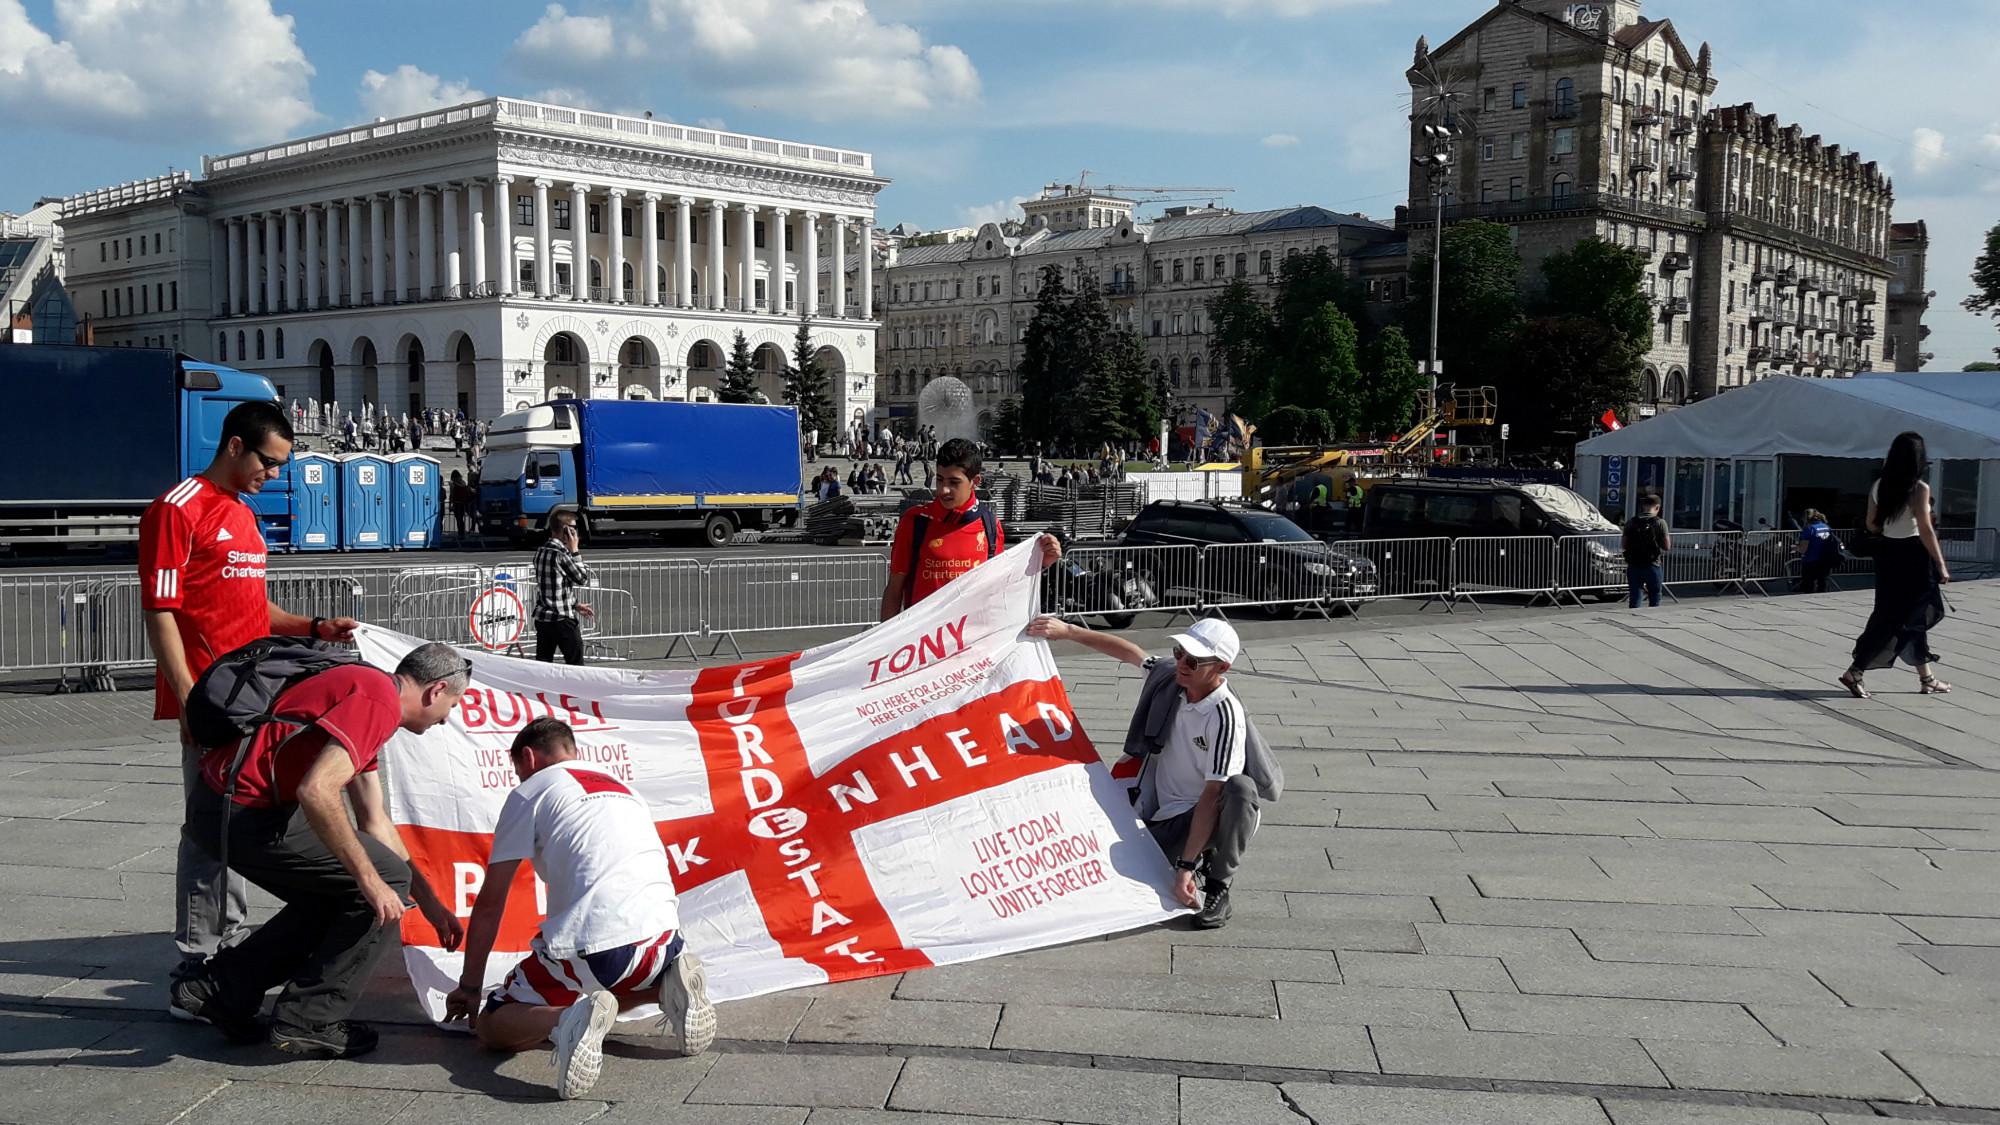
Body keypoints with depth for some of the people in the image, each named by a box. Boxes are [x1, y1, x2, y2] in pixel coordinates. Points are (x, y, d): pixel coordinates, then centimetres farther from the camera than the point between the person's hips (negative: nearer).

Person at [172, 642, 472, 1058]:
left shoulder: (366, 686, 21)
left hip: (215, 806, 10)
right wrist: (371, 880, -20)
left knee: (331, 901, 23)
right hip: (246, 813, -10)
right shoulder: (379, 698, -12)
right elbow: (316, 791, -26)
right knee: (389, 880, -2)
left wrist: (429, 902, 29)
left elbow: (375, 823, 27)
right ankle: (306, 1022, 3)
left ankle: (217, 989, 24)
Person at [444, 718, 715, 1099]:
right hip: (659, 937, 6)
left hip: (587, 946, -6)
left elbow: (489, 904, 11)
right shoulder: (624, 789, 29)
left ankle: (566, 1020, -19)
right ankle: (666, 987, 6)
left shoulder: (530, 792, 11)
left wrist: (470, 987, 23)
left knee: (491, 1028, 13)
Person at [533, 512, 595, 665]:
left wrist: (575, 605, 20)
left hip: (542, 618, 8)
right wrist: (575, 551, -2)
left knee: (542, 664, 6)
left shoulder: (541, 553, 9)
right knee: (575, 665, 3)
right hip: (562, 620, -8)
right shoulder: (561, 554, -17)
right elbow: (582, 579, -6)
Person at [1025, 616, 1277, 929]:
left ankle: (1218, 886, -15)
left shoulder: (1226, 716, -25)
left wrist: (1186, 866, -30)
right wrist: (1067, 630, 11)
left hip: (1213, 817, -5)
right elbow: (1129, 651, 14)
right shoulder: (1171, 678, -5)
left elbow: (1212, 795, -27)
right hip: (1163, 816, 5)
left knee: (1240, 789, -38)